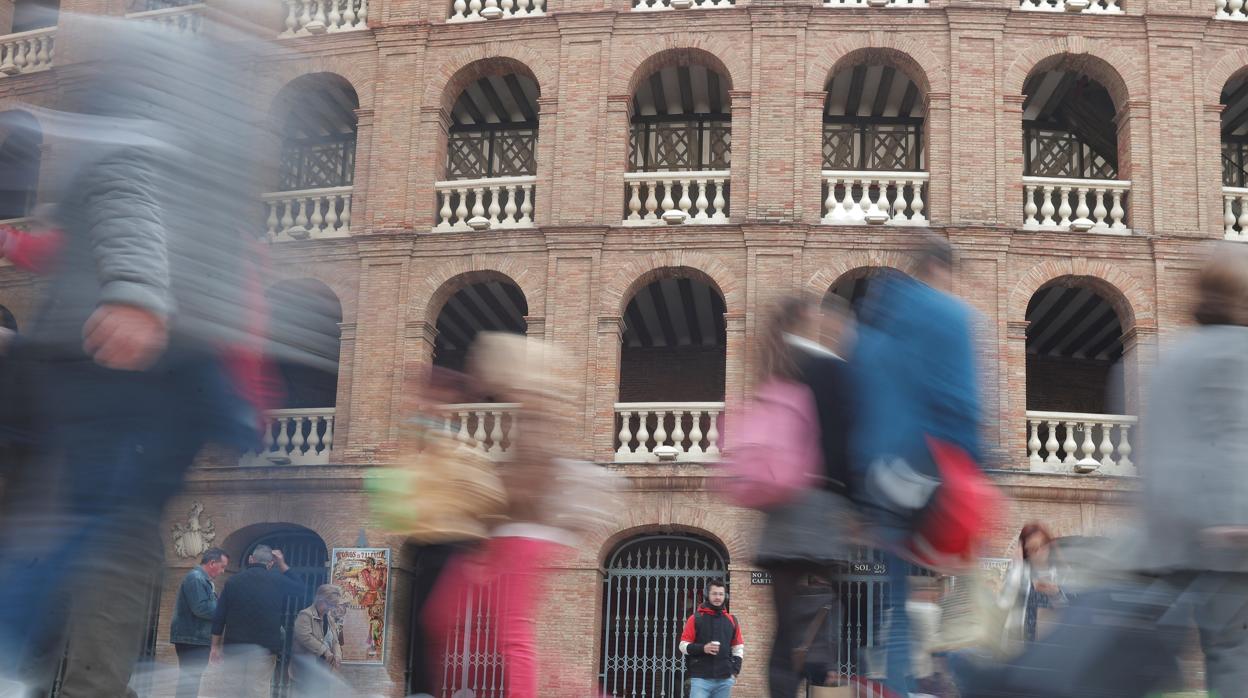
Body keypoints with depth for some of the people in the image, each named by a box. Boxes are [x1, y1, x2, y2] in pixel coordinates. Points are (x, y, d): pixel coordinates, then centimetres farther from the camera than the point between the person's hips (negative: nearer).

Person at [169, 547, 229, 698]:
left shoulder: (203, 579, 18)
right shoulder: (195, 578, -14)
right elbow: (200, 608, -23)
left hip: (197, 638, 11)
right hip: (192, 639, -11)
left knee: (190, 680, 12)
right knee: (190, 681, -12)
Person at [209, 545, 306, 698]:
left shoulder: (234, 581, 5)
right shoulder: (277, 581, 0)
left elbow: (219, 617, 4)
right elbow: (300, 588, 19)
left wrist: (215, 646, 10)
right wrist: (283, 565, 19)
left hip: (234, 645, 2)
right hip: (264, 646, -2)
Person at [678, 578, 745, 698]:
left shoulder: (732, 621, 13)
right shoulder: (695, 619, 3)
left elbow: (738, 648, 17)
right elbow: (683, 646, 1)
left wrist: (735, 670, 3)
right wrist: (702, 648, -15)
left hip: (725, 680, 3)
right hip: (700, 679, -3)